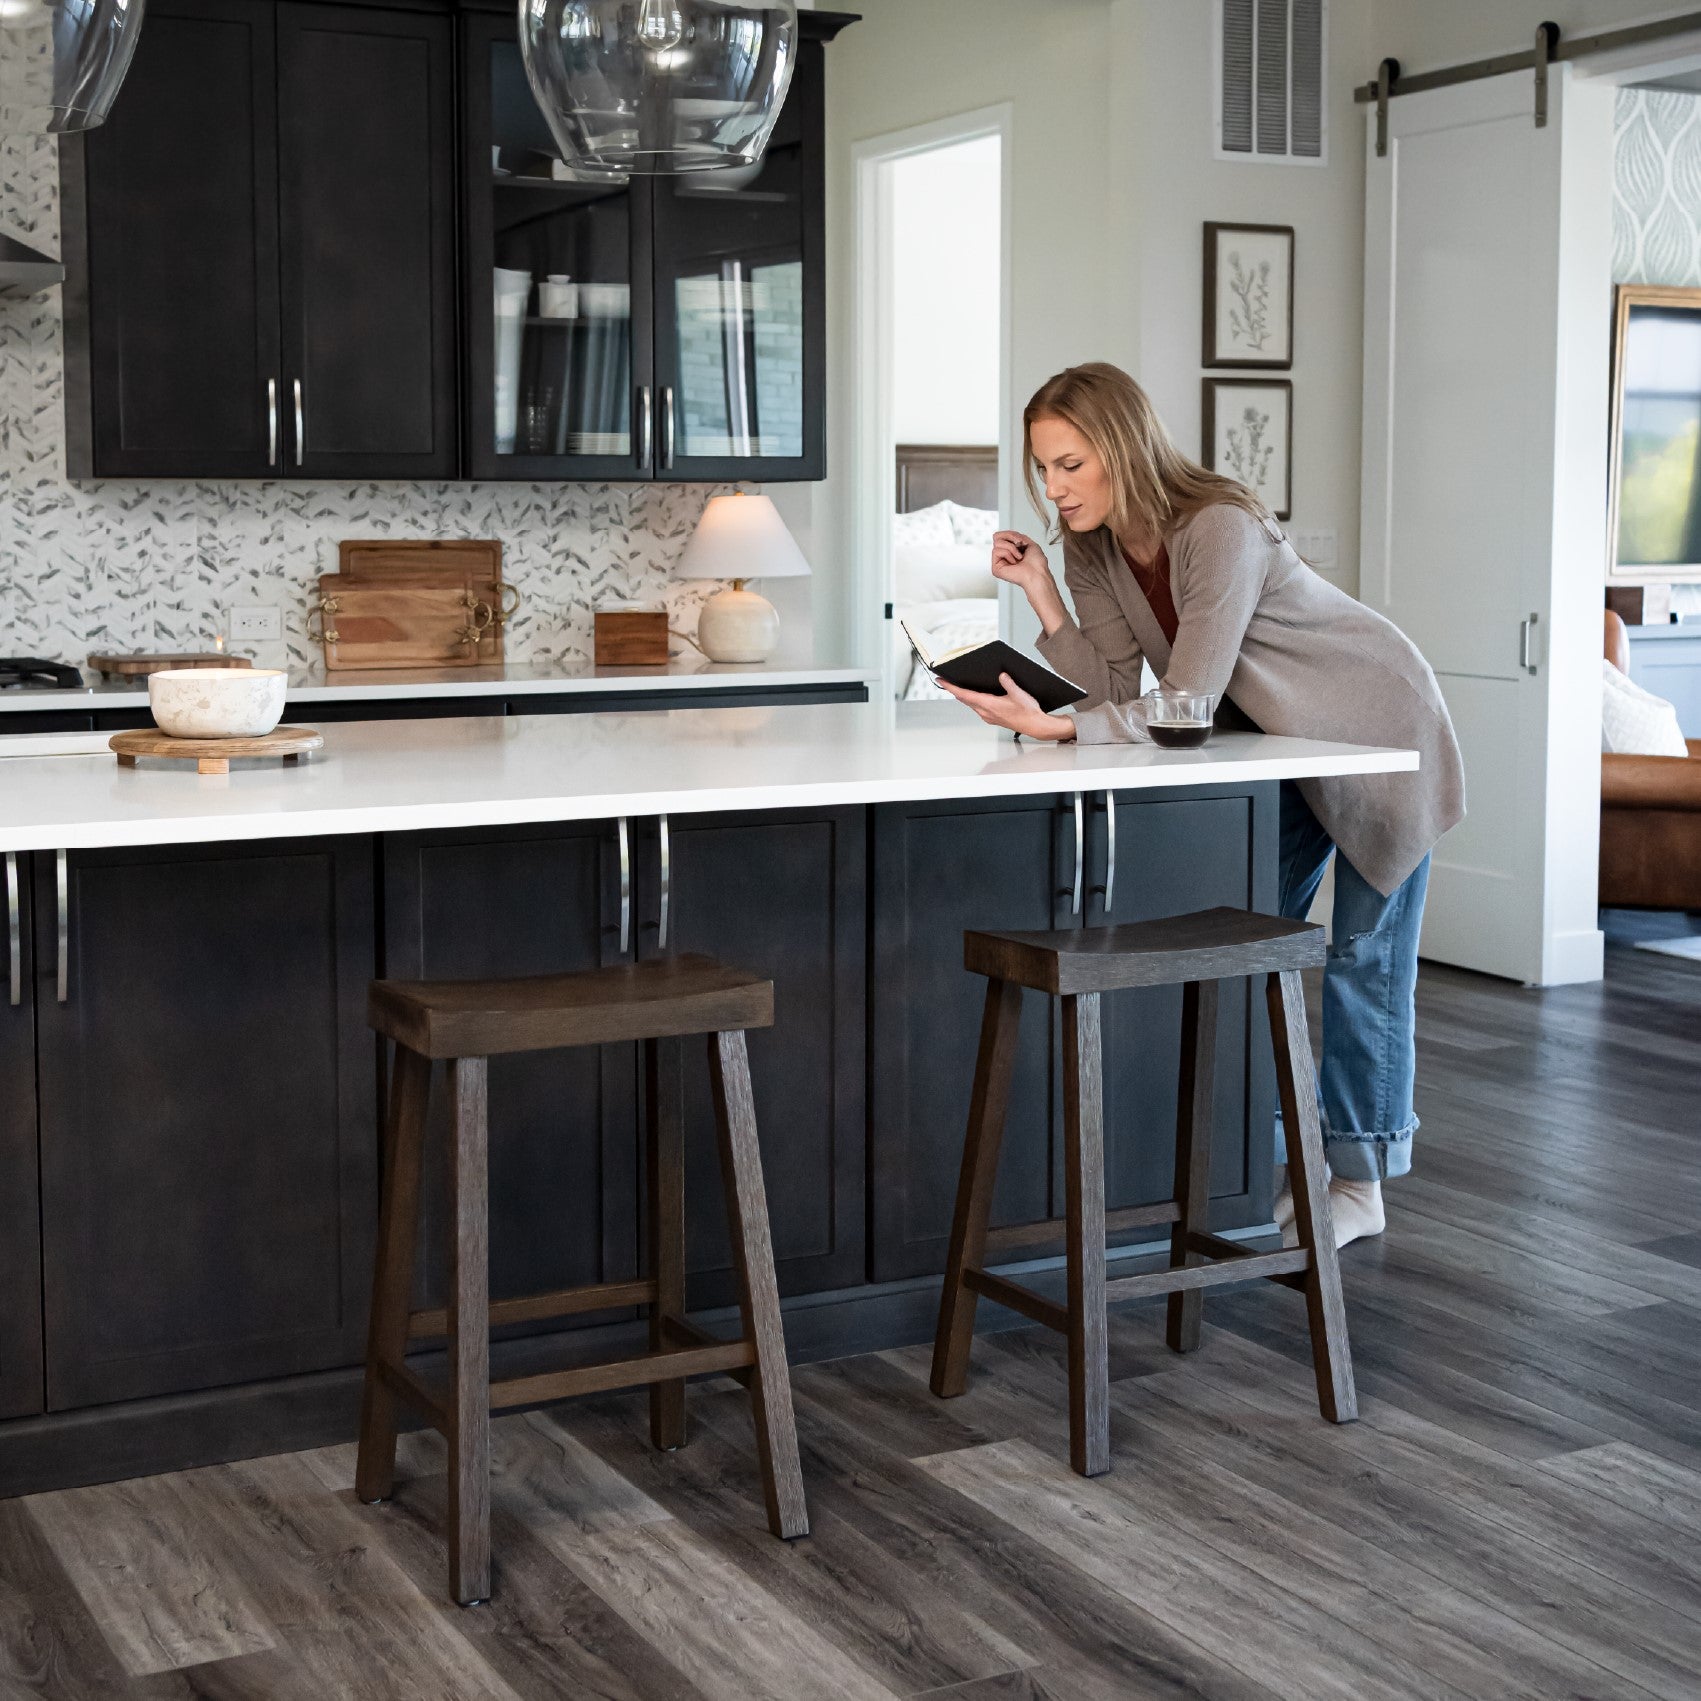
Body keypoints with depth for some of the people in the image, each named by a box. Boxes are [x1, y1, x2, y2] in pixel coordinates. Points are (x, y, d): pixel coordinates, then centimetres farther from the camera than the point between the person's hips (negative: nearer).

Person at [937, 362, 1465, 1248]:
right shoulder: (1091, 547, -11)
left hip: (1378, 735, -7)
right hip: (1282, 745, 7)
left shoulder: (1221, 529, -34)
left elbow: (1188, 708, -38)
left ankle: (1358, 1182, 9)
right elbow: (1119, 695, -14)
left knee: (1363, 960, -2)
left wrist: (1054, 726, -48)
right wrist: (1044, 596, -23)